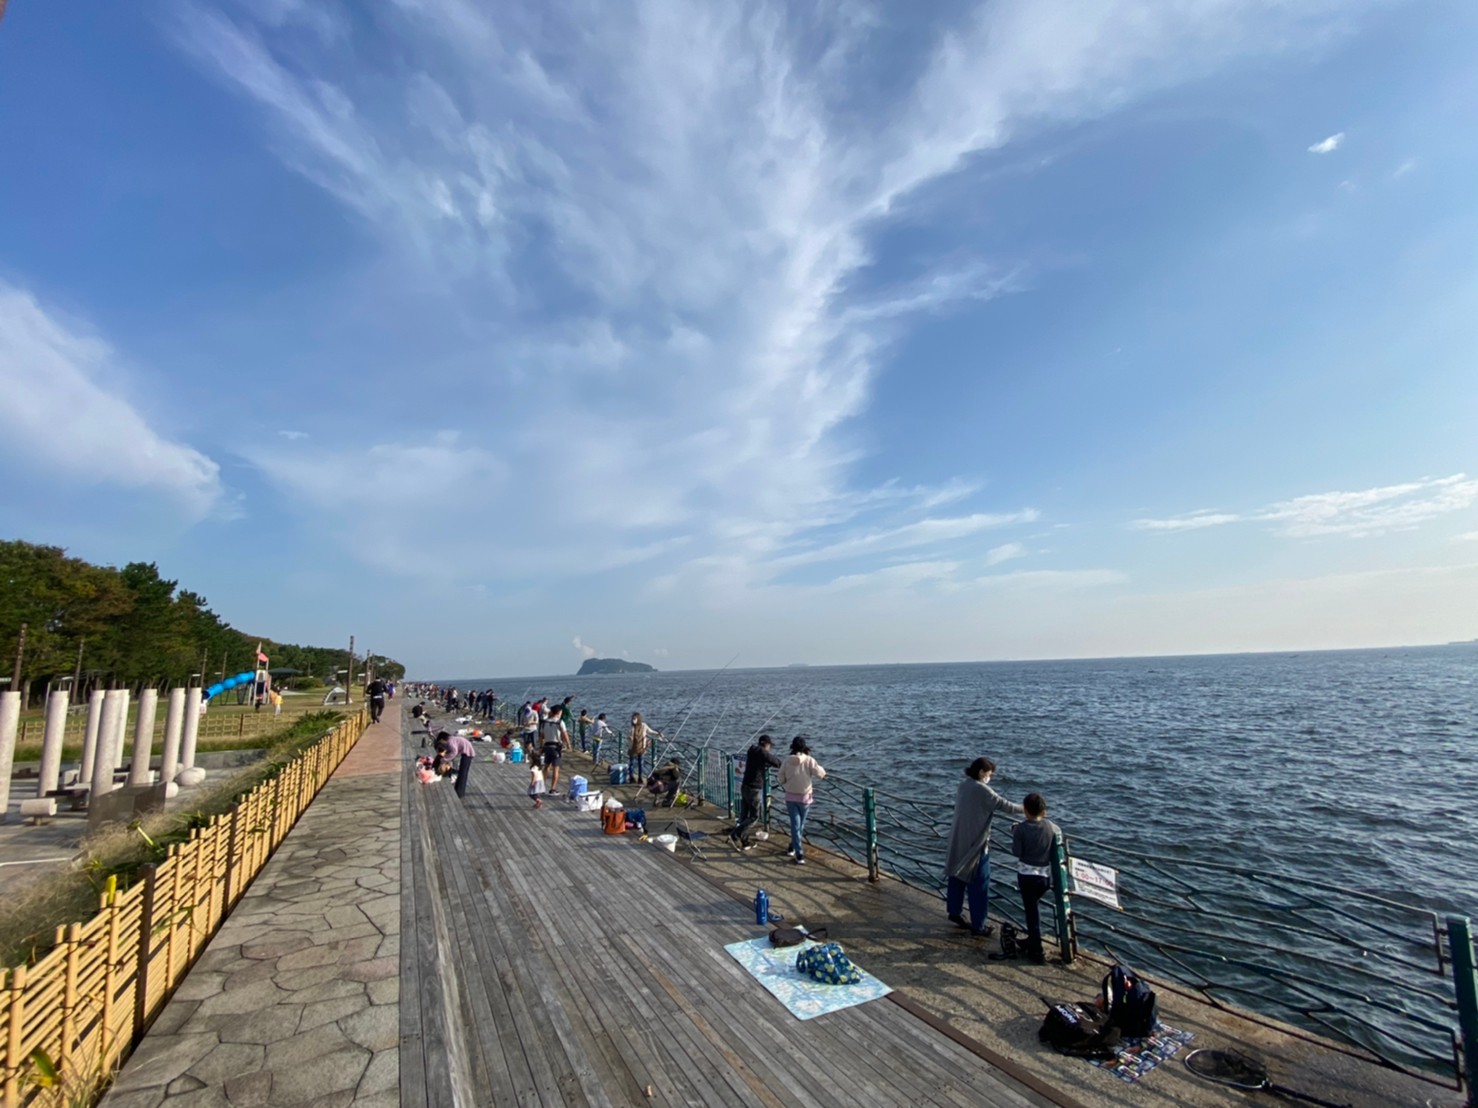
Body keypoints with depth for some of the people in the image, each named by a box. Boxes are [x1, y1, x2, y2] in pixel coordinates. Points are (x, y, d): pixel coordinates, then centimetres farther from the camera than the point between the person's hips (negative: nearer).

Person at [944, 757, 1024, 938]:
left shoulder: (963, 786, 5)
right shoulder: (981, 789, -19)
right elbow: (1003, 804, -16)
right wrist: (1025, 809, -3)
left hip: (958, 841, 8)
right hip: (975, 843, -8)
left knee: (957, 876, 20)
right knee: (979, 883, 4)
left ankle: (954, 912, 35)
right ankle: (978, 925, 12)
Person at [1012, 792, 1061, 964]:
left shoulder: (1021, 828, -15)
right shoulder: (1053, 828, -6)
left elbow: (1017, 852, -13)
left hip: (1026, 874, -4)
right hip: (1046, 875, 4)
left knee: (1031, 910, 5)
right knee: (1034, 906, 25)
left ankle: (1037, 951, 8)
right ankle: (1033, 939, 35)